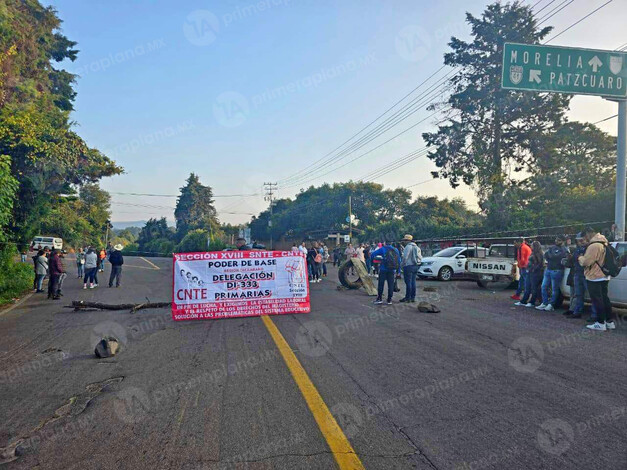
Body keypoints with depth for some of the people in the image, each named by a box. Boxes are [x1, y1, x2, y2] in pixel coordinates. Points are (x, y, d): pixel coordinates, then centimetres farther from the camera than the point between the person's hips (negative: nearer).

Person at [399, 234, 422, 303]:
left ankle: (407, 297, -2)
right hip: (415, 266, 9)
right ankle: (413, 297, 12)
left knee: (408, 282, -5)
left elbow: (405, 257, -16)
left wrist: (402, 264, -3)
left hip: (408, 266, -9)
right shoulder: (416, 247, 16)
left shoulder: (408, 247, -12)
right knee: (413, 282, 10)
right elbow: (420, 257, 15)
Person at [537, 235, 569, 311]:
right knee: (544, 287, 9)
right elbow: (545, 255, 9)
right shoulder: (552, 247, 15)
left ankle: (551, 305, 8)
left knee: (554, 289, 0)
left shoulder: (564, 250, -7)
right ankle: (544, 303, 18)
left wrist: (550, 256, -6)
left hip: (556, 271, -7)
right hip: (548, 270, 7)